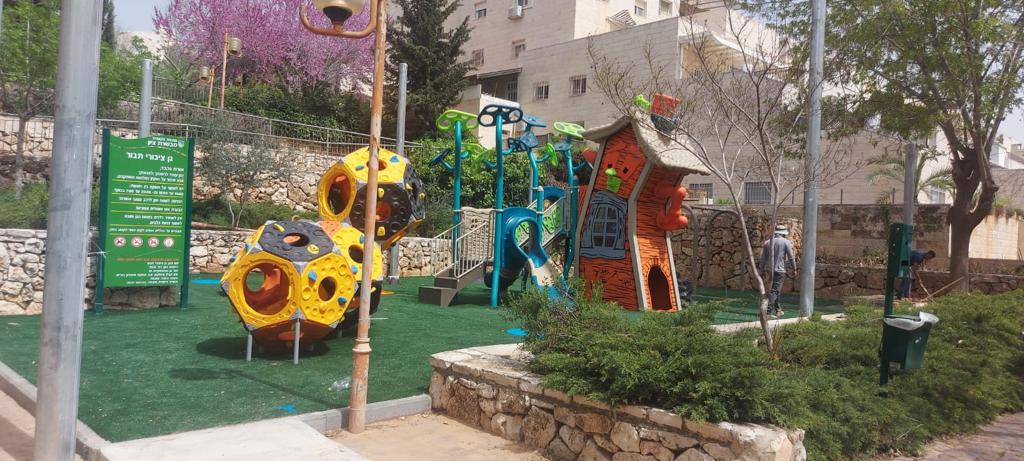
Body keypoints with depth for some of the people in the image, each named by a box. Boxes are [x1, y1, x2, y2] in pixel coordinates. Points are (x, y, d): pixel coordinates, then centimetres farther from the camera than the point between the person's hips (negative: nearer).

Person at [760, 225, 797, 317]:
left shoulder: (767, 242, 10)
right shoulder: (786, 242, -3)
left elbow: (763, 258, 12)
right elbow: (791, 257, -2)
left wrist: (762, 270, 19)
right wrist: (794, 268, 11)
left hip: (769, 270, 5)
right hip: (779, 270, -5)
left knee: (775, 290, 17)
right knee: (774, 291, -7)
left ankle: (777, 310, 27)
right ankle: (768, 309, -17)